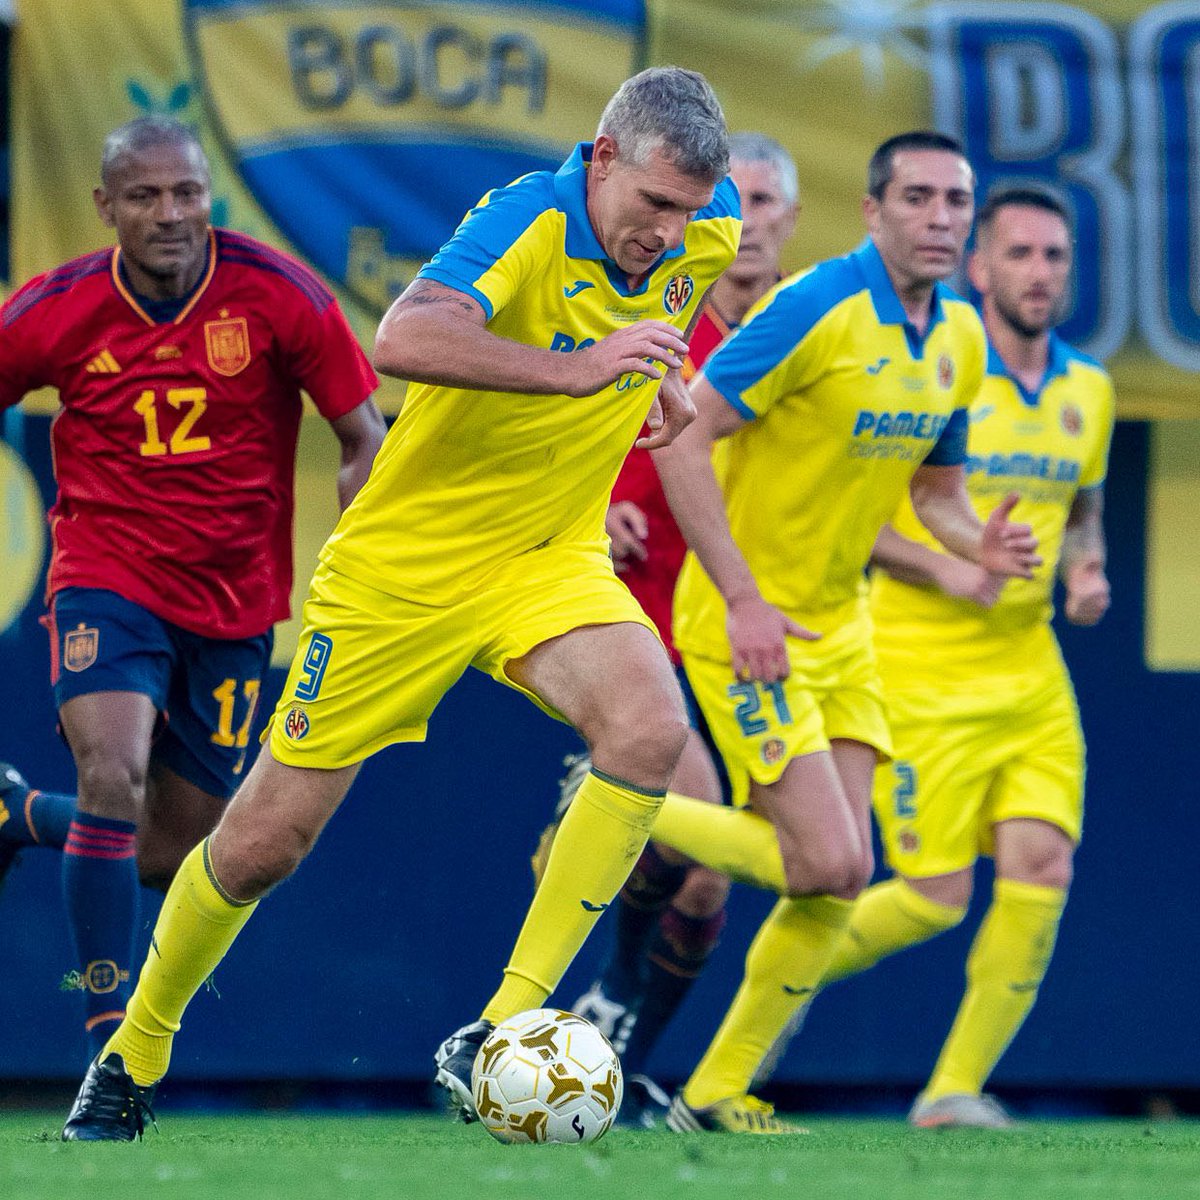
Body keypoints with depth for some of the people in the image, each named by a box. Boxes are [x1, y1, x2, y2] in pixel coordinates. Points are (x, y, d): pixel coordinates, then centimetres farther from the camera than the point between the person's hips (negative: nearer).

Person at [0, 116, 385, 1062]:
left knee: (171, 858, 8)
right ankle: (110, 1030, -19)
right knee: (115, 771, -28)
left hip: (233, 606, 2)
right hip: (107, 582, -2)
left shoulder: (279, 294, -11)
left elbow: (365, 441, -5)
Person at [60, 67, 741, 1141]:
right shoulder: (527, 225, -26)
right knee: (265, 841, 2)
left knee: (650, 729, -27)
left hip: (549, 558, 4)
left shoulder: (710, 229, -5)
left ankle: (498, 1038, -22)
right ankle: (135, 1055, 28)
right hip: (406, 560, -4)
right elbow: (405, 338, -47)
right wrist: (578, 369, -52)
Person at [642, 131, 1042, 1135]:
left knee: (839, 881, 2)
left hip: (839, 625, 8)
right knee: (826, 862, -15)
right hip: (747, 623, -8)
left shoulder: (960, 340, 5)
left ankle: (716, 1092, 13)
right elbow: (680, 438, -19)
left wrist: (978, 544, -7)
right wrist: (744, 599, -23)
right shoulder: (816, 309, -19)